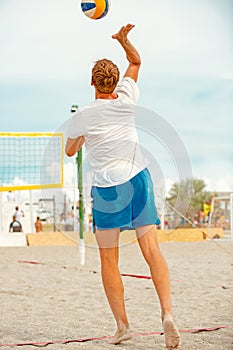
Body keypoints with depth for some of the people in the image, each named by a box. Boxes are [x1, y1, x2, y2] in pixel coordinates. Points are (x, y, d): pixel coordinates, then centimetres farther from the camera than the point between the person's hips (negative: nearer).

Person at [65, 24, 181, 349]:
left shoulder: (81, 116, -8)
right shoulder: (127, 99, 0)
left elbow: (70, 151, 10)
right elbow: (136, 61, 17)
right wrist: (124, 39, 4)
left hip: (106, 190, -2)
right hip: (138, 180, 2)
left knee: (109, 259, 7)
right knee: (152, 250, -3)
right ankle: (167, 313, -18)